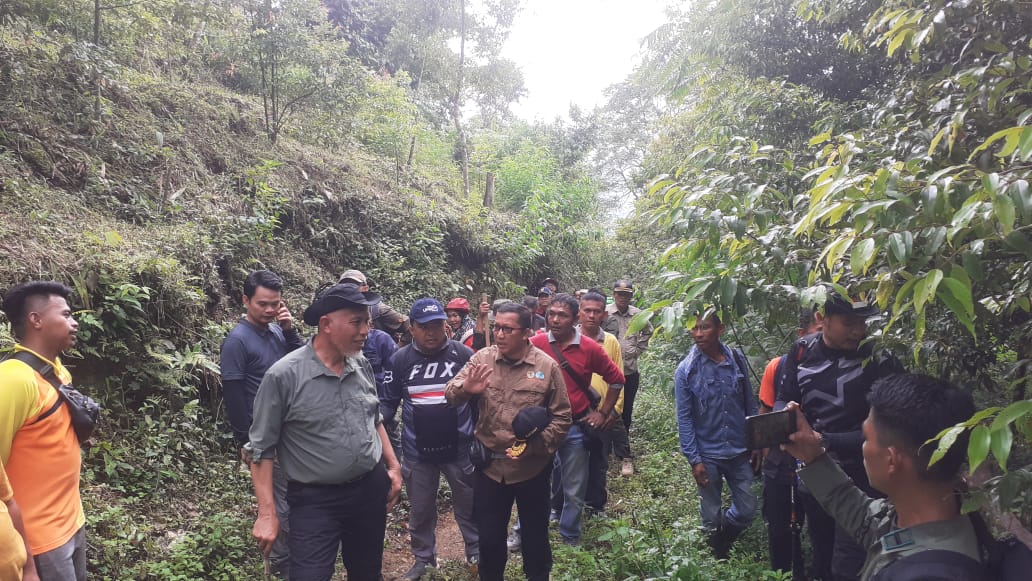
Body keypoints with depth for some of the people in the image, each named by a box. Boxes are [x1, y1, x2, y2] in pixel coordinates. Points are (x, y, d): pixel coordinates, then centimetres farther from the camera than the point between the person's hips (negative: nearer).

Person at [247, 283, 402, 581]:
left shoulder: (362, 366, 0)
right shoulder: (284, 375, -16)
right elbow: (261, 448, -11)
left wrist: (393, 466, 11)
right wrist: (267, 514, -13)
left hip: (371, 489, 5)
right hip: (315, 501, -5)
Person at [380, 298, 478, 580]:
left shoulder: (464, 354, -8)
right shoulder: (400, 359, -4)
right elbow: (388, 402, 2)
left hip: (460, 448, -1)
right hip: (417, 451, 1)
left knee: (468, 505, 16)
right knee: (420, 510, 17)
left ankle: (476, 553, 37)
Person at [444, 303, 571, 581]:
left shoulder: (547, 366, -10)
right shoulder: (482, 358, -4)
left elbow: (562, 417, -6)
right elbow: (450, 394, -3)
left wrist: (533, 446, -20)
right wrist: (465, 388, -27)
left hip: (532, 467, -1)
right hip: (489, 465, 2)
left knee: (535, 534, 19)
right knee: (489, 536, 18)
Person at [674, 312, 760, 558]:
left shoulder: (737, 360, -3)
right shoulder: (686, 370, -12)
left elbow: (750, 404, 6)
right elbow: (684, 418, -9)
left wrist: (755, 443, 6)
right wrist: (694, 459, -11)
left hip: (739, 452, 3)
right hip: (708, 456, -3)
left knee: (747, 511, 11)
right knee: (712, 518, 11)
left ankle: (724, 540, 41)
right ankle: (718, 560, 37)